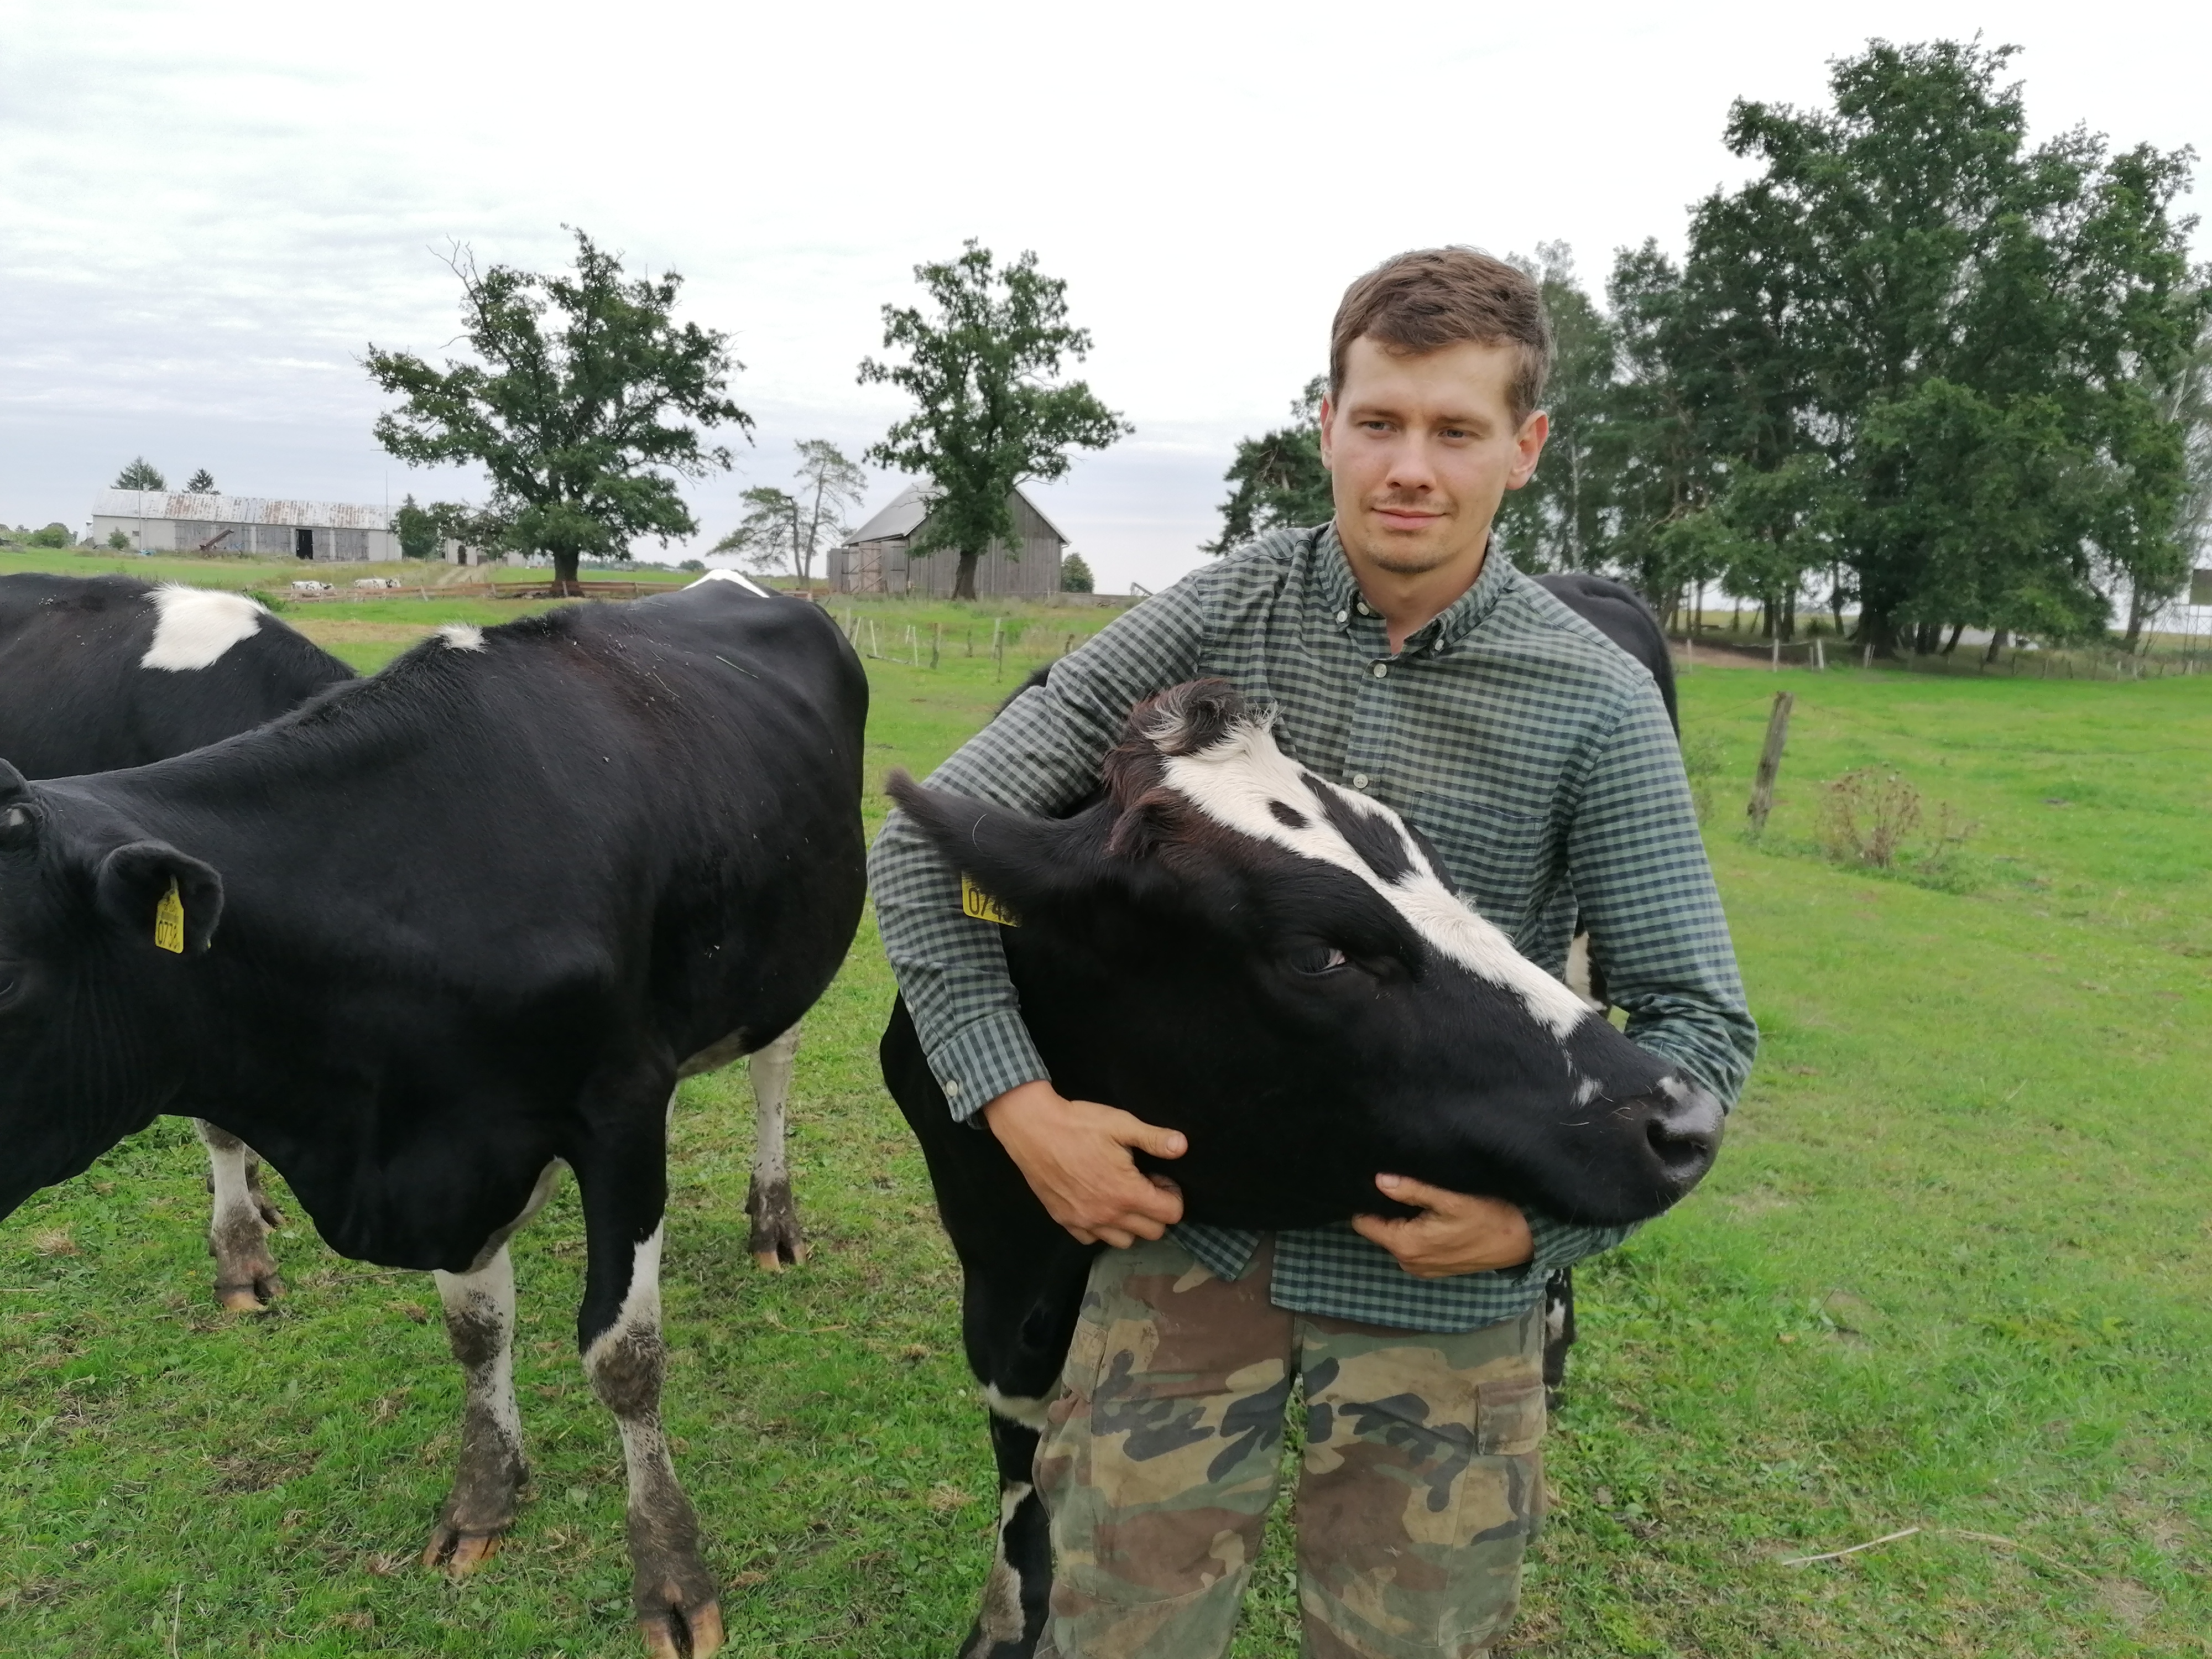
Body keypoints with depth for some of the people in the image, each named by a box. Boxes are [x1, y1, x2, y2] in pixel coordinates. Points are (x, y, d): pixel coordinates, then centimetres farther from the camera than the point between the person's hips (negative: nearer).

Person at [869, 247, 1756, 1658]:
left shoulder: (1595, 704, -8)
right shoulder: (1216, 617, -6)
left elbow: (1700, 1020, -3)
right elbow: (929, 840, -6)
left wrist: (1546, 1217, -16)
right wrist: (1018, 1101, -14)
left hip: (1442, 1286, 0)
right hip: (1184, 1229, 1)